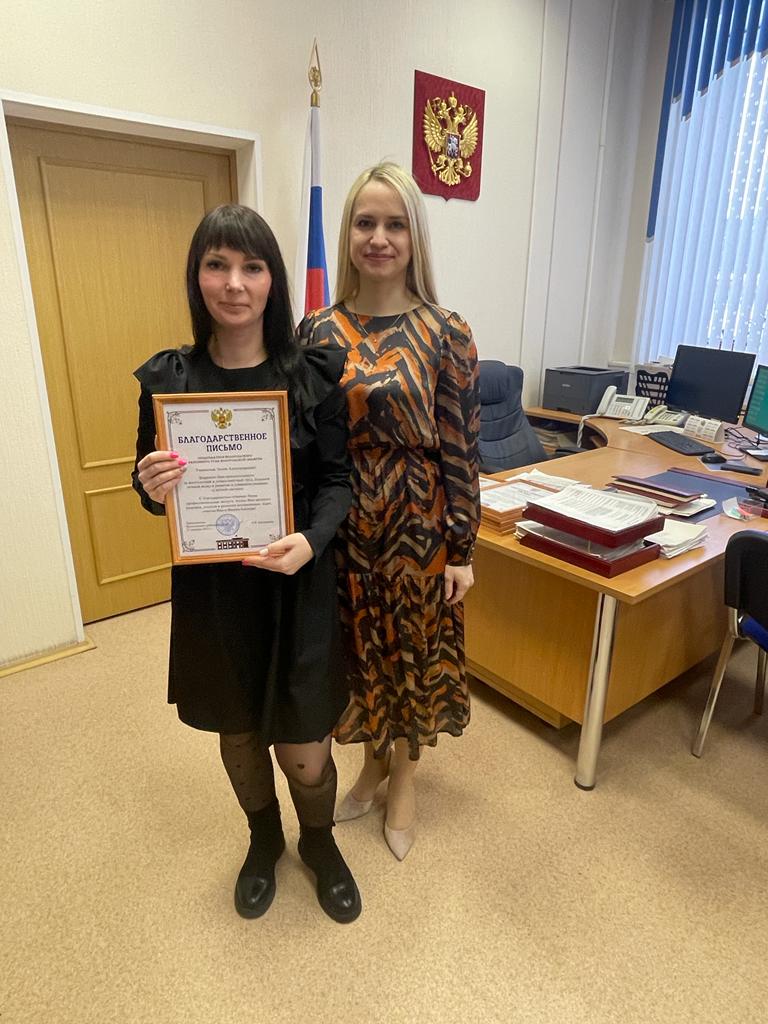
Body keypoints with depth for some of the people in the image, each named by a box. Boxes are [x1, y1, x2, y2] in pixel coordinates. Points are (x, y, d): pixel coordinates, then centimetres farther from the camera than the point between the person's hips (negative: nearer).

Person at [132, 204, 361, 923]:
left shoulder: (314, 372, -8)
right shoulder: (167, 378, -4)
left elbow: (337, 478, -4)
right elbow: (150, 484, 5)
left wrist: (311, 539, -23)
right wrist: (153, 489, -19)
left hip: (297, 585, -1)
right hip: (210, 589, 2)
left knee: (304, 749, 7)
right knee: (237, 732, 20)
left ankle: (319, 841, 43)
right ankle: (264, 839, 51)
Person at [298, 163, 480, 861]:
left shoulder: (446, 334, -7)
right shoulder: (318, 332, -1)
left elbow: (461, 449, -6)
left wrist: (462, 548, -6)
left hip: (417, 523, -2)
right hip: (341, 524, 2)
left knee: (413, 648, 14)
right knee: (357, 648, 17)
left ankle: (404, 774, 41)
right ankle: (374, 759, 45)